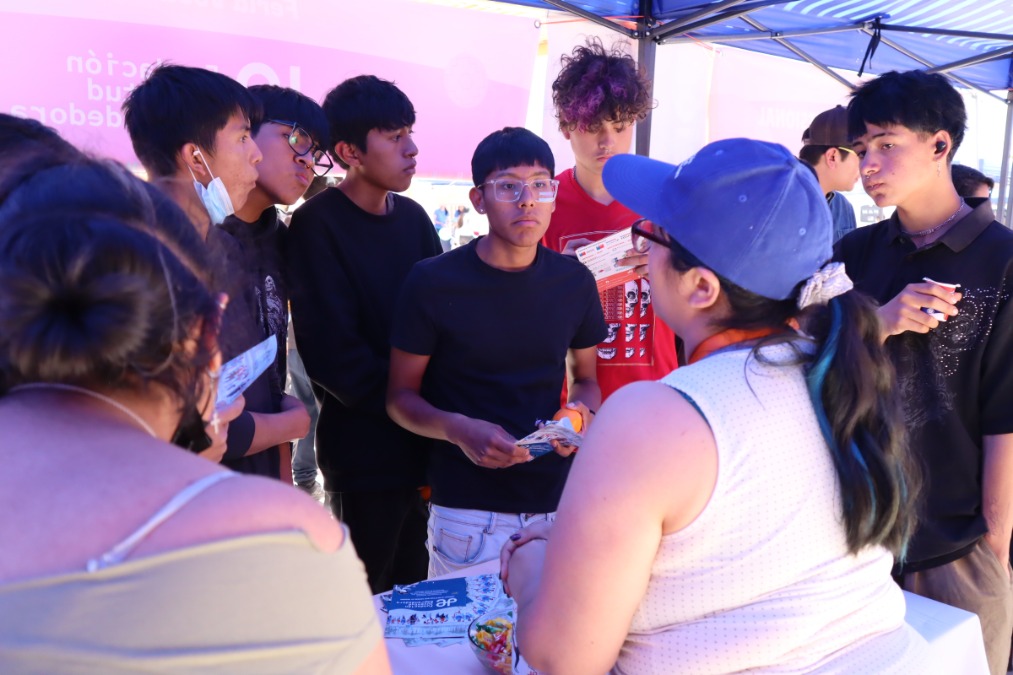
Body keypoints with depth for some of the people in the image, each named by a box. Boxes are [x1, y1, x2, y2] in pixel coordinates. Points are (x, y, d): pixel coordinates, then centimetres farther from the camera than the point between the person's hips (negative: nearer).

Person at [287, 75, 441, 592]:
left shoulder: (412, 217, 9)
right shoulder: (318, 225, -11)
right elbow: (333, 352, -16)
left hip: (424, 447, 6)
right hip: (364, 449, -6)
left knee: (415, 590, 17)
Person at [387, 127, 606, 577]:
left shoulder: (574, 281, 2)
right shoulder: (432, 282, -8)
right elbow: (401, 396, -1)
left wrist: (582, 412, -8)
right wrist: (458, 429, -20)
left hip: (559, 505, 3)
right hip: (466, 510, -3)